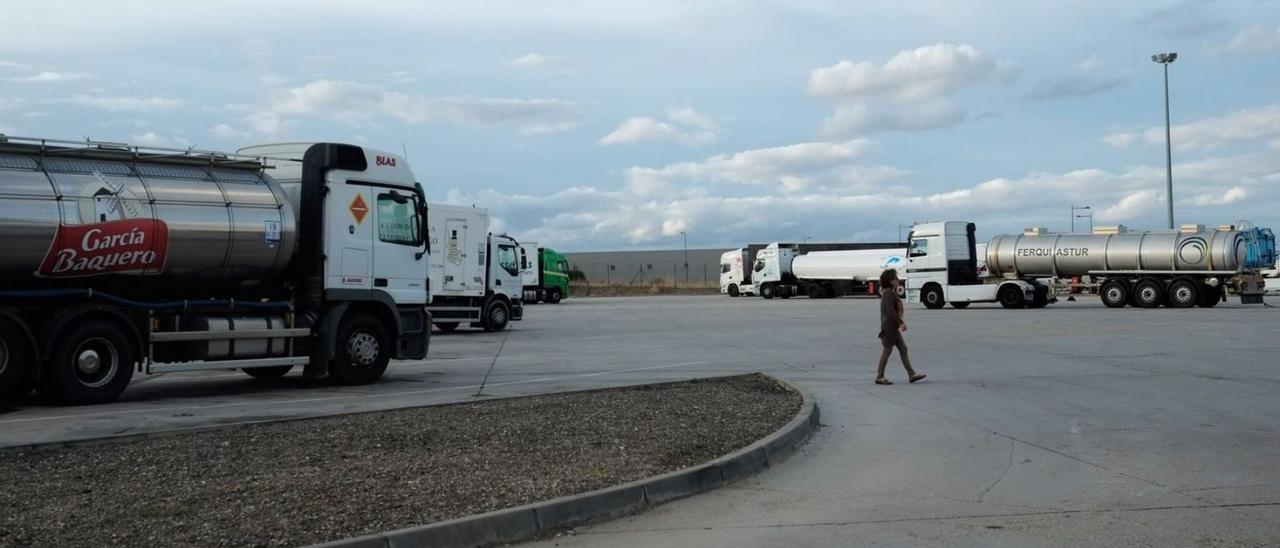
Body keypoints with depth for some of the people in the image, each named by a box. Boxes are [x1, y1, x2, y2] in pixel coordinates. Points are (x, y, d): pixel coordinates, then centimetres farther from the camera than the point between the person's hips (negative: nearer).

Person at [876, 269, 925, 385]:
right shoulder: (888, 293, -15)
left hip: (893, 327, 10)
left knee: (903, 349, 9)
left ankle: (911, 374, 10)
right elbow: (890, 310, -24)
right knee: (887, 350, -4)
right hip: (889, 326, -10)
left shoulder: (892, 292, 17)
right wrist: (901, 322, -22)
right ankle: (879, 377, 2)